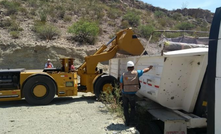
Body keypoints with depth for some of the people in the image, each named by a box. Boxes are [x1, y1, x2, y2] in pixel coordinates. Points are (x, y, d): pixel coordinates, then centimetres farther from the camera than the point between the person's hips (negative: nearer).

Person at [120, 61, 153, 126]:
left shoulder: (123, 75, -4)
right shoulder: (136, 73, -6)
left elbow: (121, 85, 0)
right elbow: (145, 70, 9)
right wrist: (149, 68, 29)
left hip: (125, 93, 1)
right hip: (132, 94, 0)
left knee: (126, 108, 13)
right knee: (132, 108, 16)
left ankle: (127, 122, 17)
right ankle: (132, 122, 16)